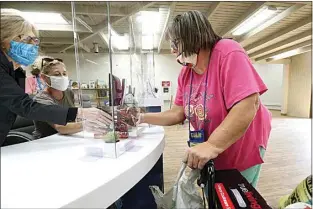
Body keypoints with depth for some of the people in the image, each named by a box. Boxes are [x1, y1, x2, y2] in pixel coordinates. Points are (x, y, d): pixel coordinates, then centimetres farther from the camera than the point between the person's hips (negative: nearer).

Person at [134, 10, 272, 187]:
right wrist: (144, 118, -6)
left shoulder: (228, 53, -23)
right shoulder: (185, 73, -3)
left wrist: (212, 145, -37)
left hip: (243, 150, -5)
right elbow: (179, 113, -2)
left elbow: (248, 106, -32)